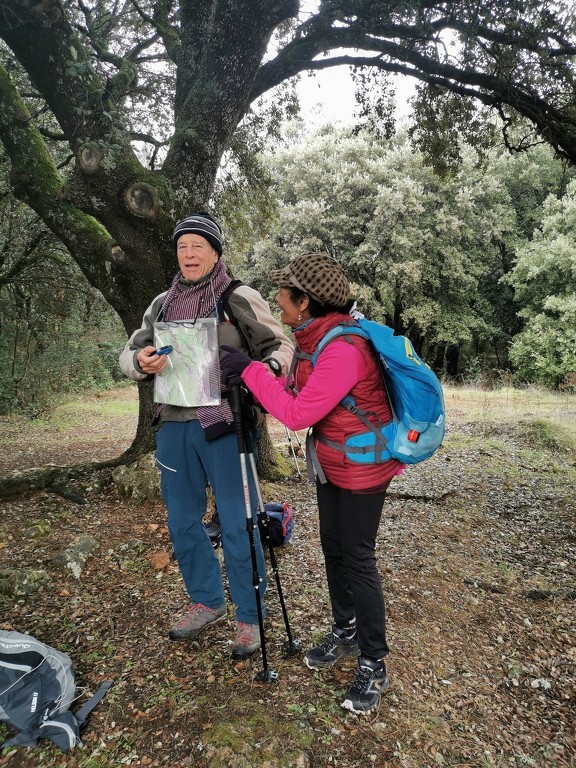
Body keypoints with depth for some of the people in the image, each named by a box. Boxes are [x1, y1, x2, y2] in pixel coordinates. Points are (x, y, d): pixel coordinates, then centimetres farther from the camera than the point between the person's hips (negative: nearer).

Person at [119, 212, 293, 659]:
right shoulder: (163, 304, 11)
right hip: (174, 426, 6)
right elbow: (128, 354, 14)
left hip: (224, 426, -5)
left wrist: (269, 366, -23)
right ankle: (207, 601, 38)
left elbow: (282, 345, -1)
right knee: (183, 522, 16)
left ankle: (250, 617, 23)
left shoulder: (241, 299, -3)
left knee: (237, 526, 2)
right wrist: (141, 361, -10)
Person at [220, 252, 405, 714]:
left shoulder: (344, 350, -29)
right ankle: (344, 632, 39)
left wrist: (251, 371, -21)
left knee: (358, 560, 1)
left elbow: (298, 414, -28)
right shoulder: (312, 339, 0)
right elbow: (298, 391, 8)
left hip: (363, 468, -9)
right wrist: (249, 378, -5)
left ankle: (373, 666, 20)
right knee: (333, 550, 18)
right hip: (330, 463, 9)